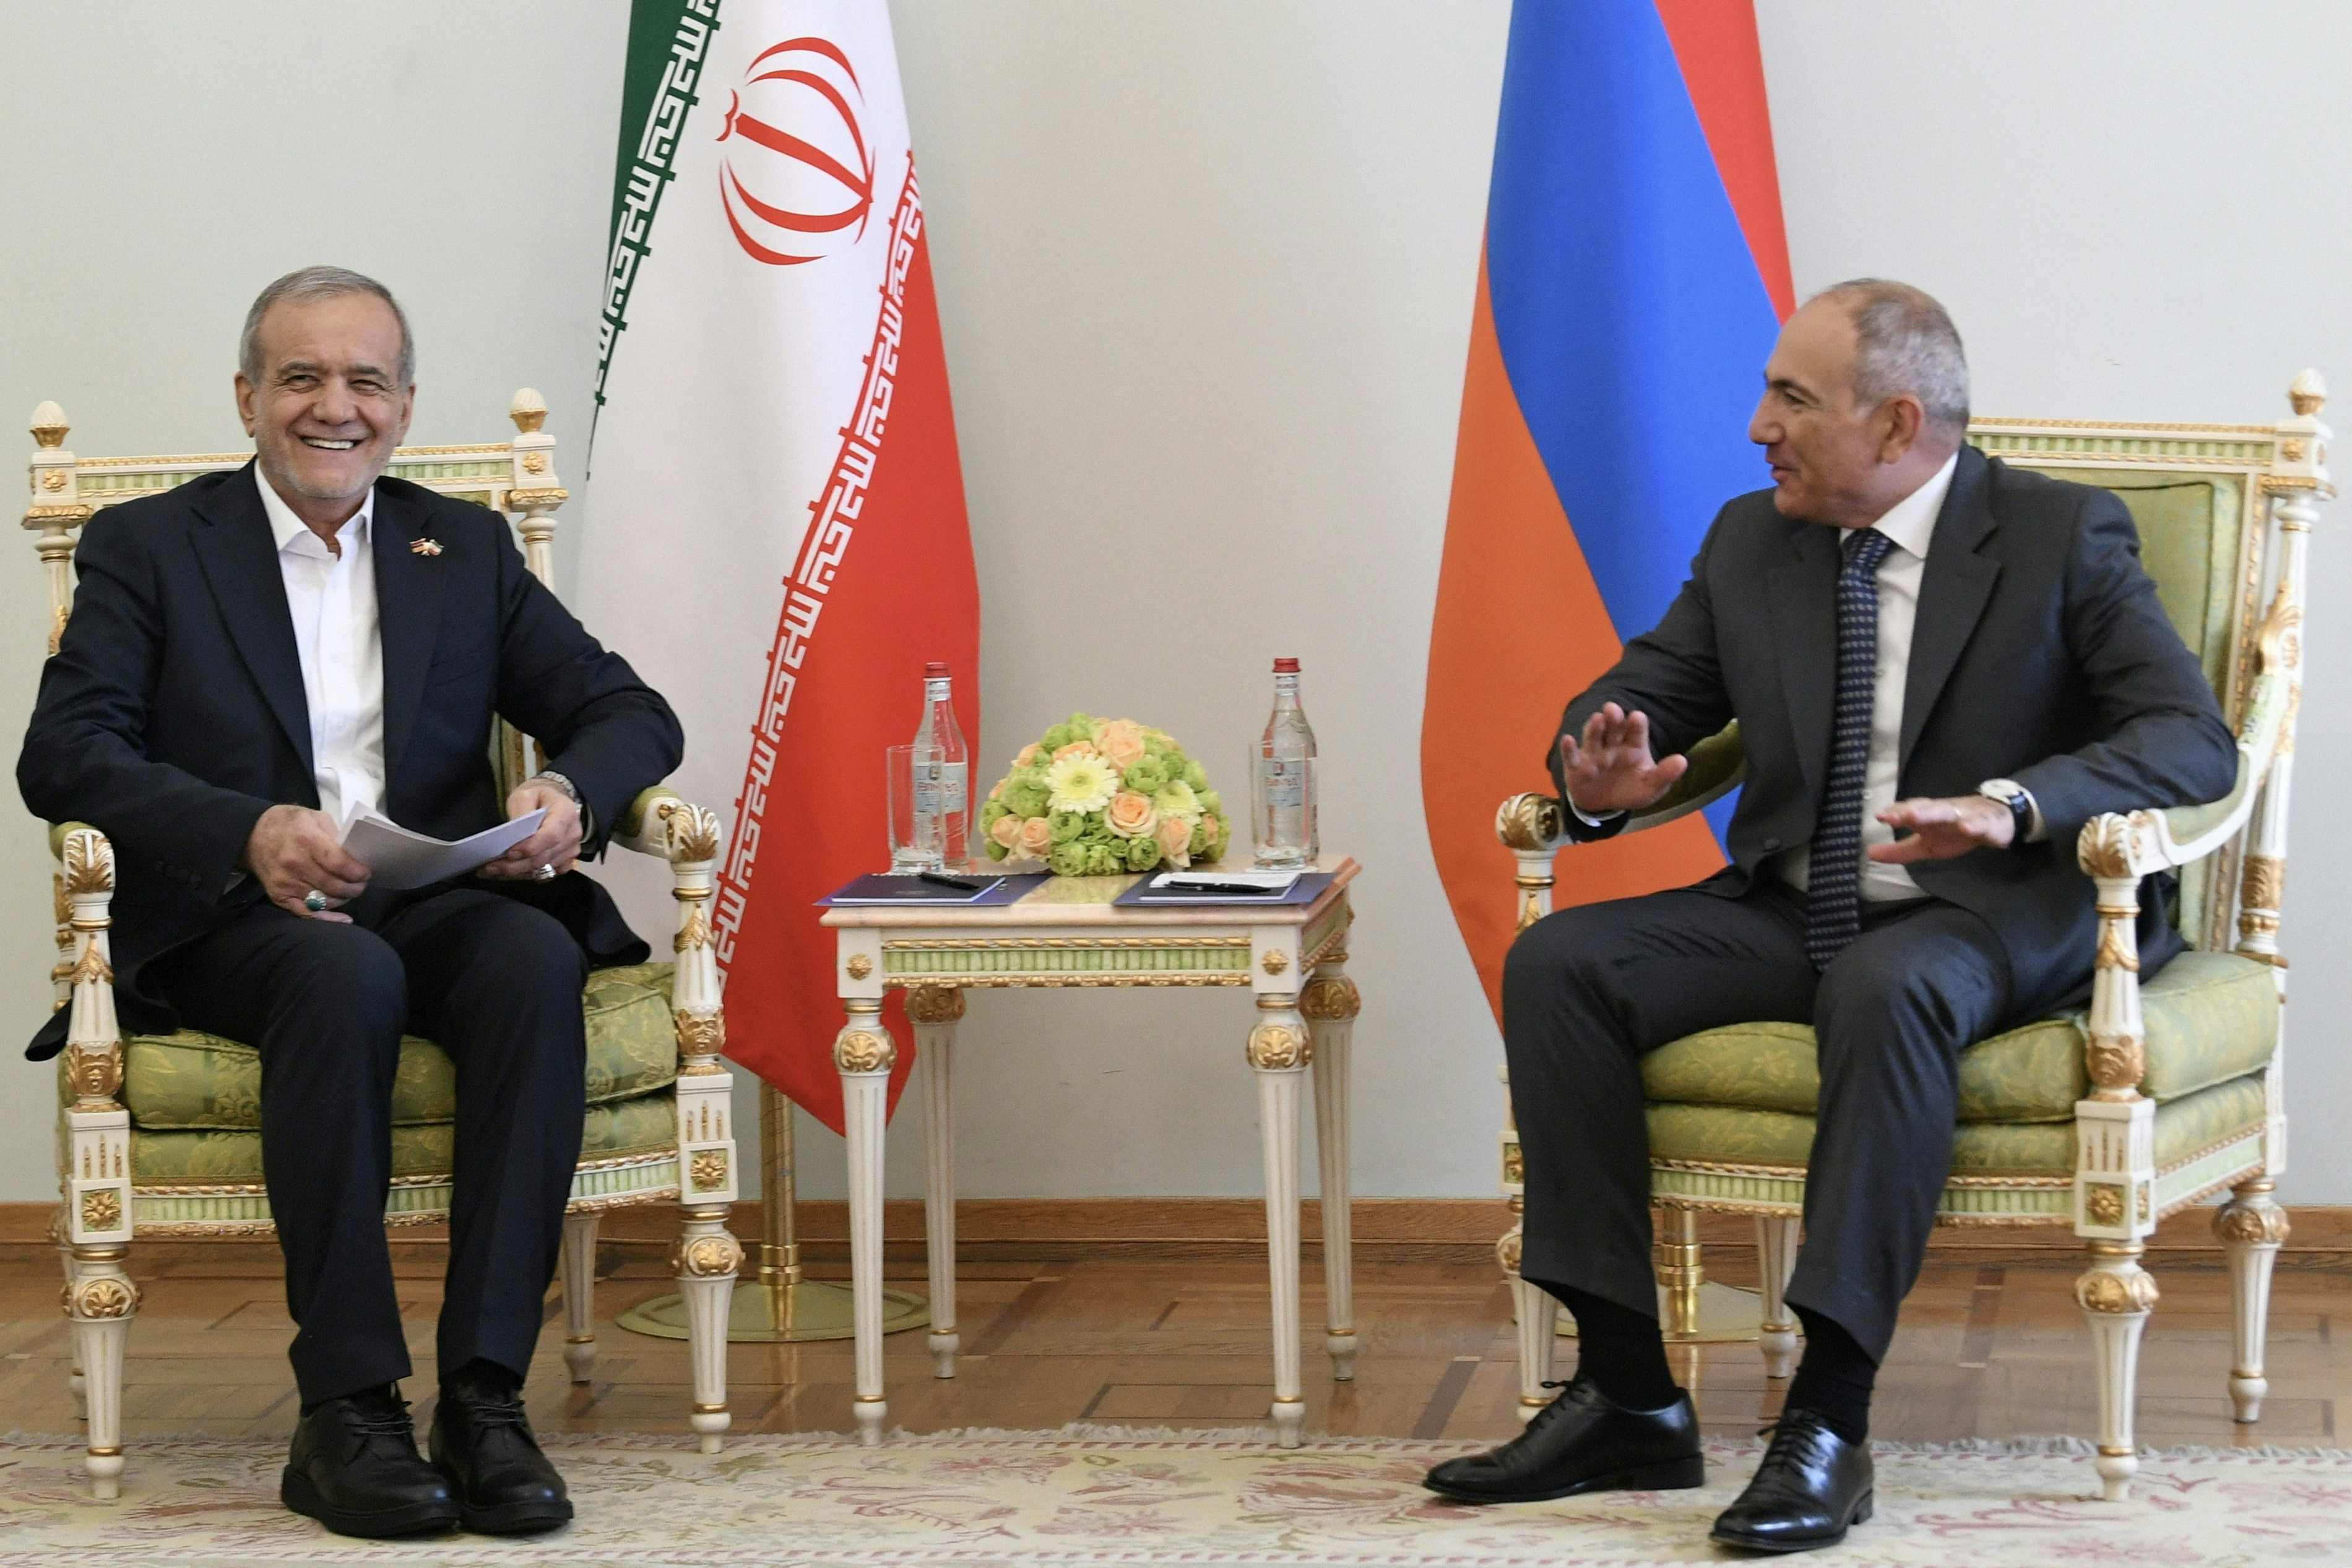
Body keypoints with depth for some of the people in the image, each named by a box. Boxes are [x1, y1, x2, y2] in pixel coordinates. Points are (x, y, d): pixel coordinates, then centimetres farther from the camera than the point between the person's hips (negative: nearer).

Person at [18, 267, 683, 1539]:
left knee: (535, 958, -32)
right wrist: (251, 834, -22)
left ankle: (485, 1391, -33)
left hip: (437, 898, 3)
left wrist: (570, 792, -12)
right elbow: (62, 754, -4)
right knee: (347, 977, -37)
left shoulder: (466, 549, 20)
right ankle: (345, 1411, -34)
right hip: (231, 920, -3)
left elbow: (631, 714, 14)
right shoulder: (147, 547, 10)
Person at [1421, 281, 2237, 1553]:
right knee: (1558, 963, -17)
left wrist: (2012, 805, -32)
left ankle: (1828, 1422, -37)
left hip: (1992, 918, -5)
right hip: (1789, 910, 6)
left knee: (1887, 989, -39)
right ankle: (1629, 1397, -17)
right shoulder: (1749, 544, 10)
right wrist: (1600, 774, -12)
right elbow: (1636, 697, 16)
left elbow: (2194, 740, -14)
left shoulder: (2062, 537, -5)